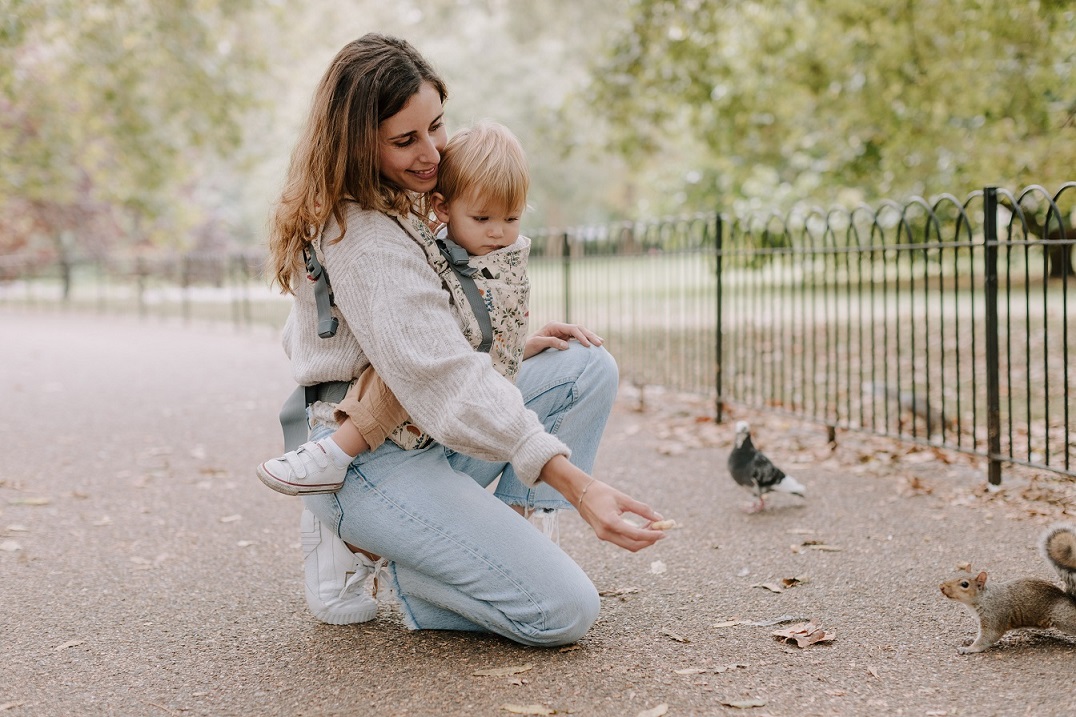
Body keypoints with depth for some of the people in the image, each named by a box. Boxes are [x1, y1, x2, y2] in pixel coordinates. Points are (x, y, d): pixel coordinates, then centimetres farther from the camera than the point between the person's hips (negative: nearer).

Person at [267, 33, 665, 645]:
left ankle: (507, 531, 0)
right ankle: (375, 548, -2)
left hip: (422, 432, 10)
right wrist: (577, 484, -35)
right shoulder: (364, 238, -22)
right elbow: (446, 382, -30)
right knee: (565, 611, -18)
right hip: (367, 457, -10)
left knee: (591, 369, 4)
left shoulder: (404, 204, 10)